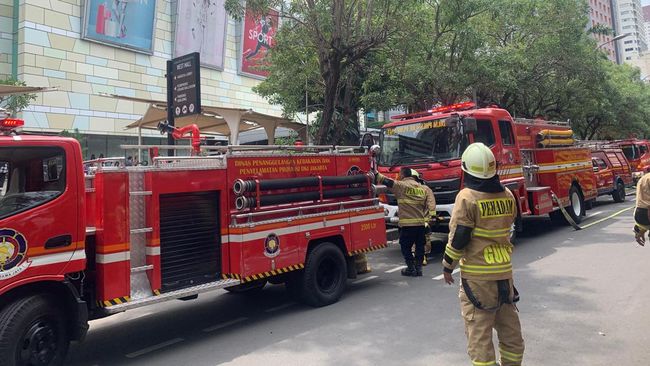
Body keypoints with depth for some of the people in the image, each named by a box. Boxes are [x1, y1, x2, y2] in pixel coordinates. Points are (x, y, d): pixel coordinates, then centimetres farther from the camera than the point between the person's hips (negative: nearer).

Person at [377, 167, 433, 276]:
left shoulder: (401, 186, -8)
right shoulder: (422, 188, 11)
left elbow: (387, 182, -11)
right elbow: (426, 206, 14)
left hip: (407, 224, -6)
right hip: (421, 223, 6)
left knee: (405, 247, 6)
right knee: (419, 246, 14)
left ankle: (411, 268, 8)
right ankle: (418, 267, 19)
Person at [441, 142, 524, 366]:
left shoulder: (467, 197, -15)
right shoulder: (507, 196, 4)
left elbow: (458, 238, -15)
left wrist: (448, 266, -2)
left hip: (477, 275, -6)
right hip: (505, 271, 7)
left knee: (479, 333, 2)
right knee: (510, 329, 19)